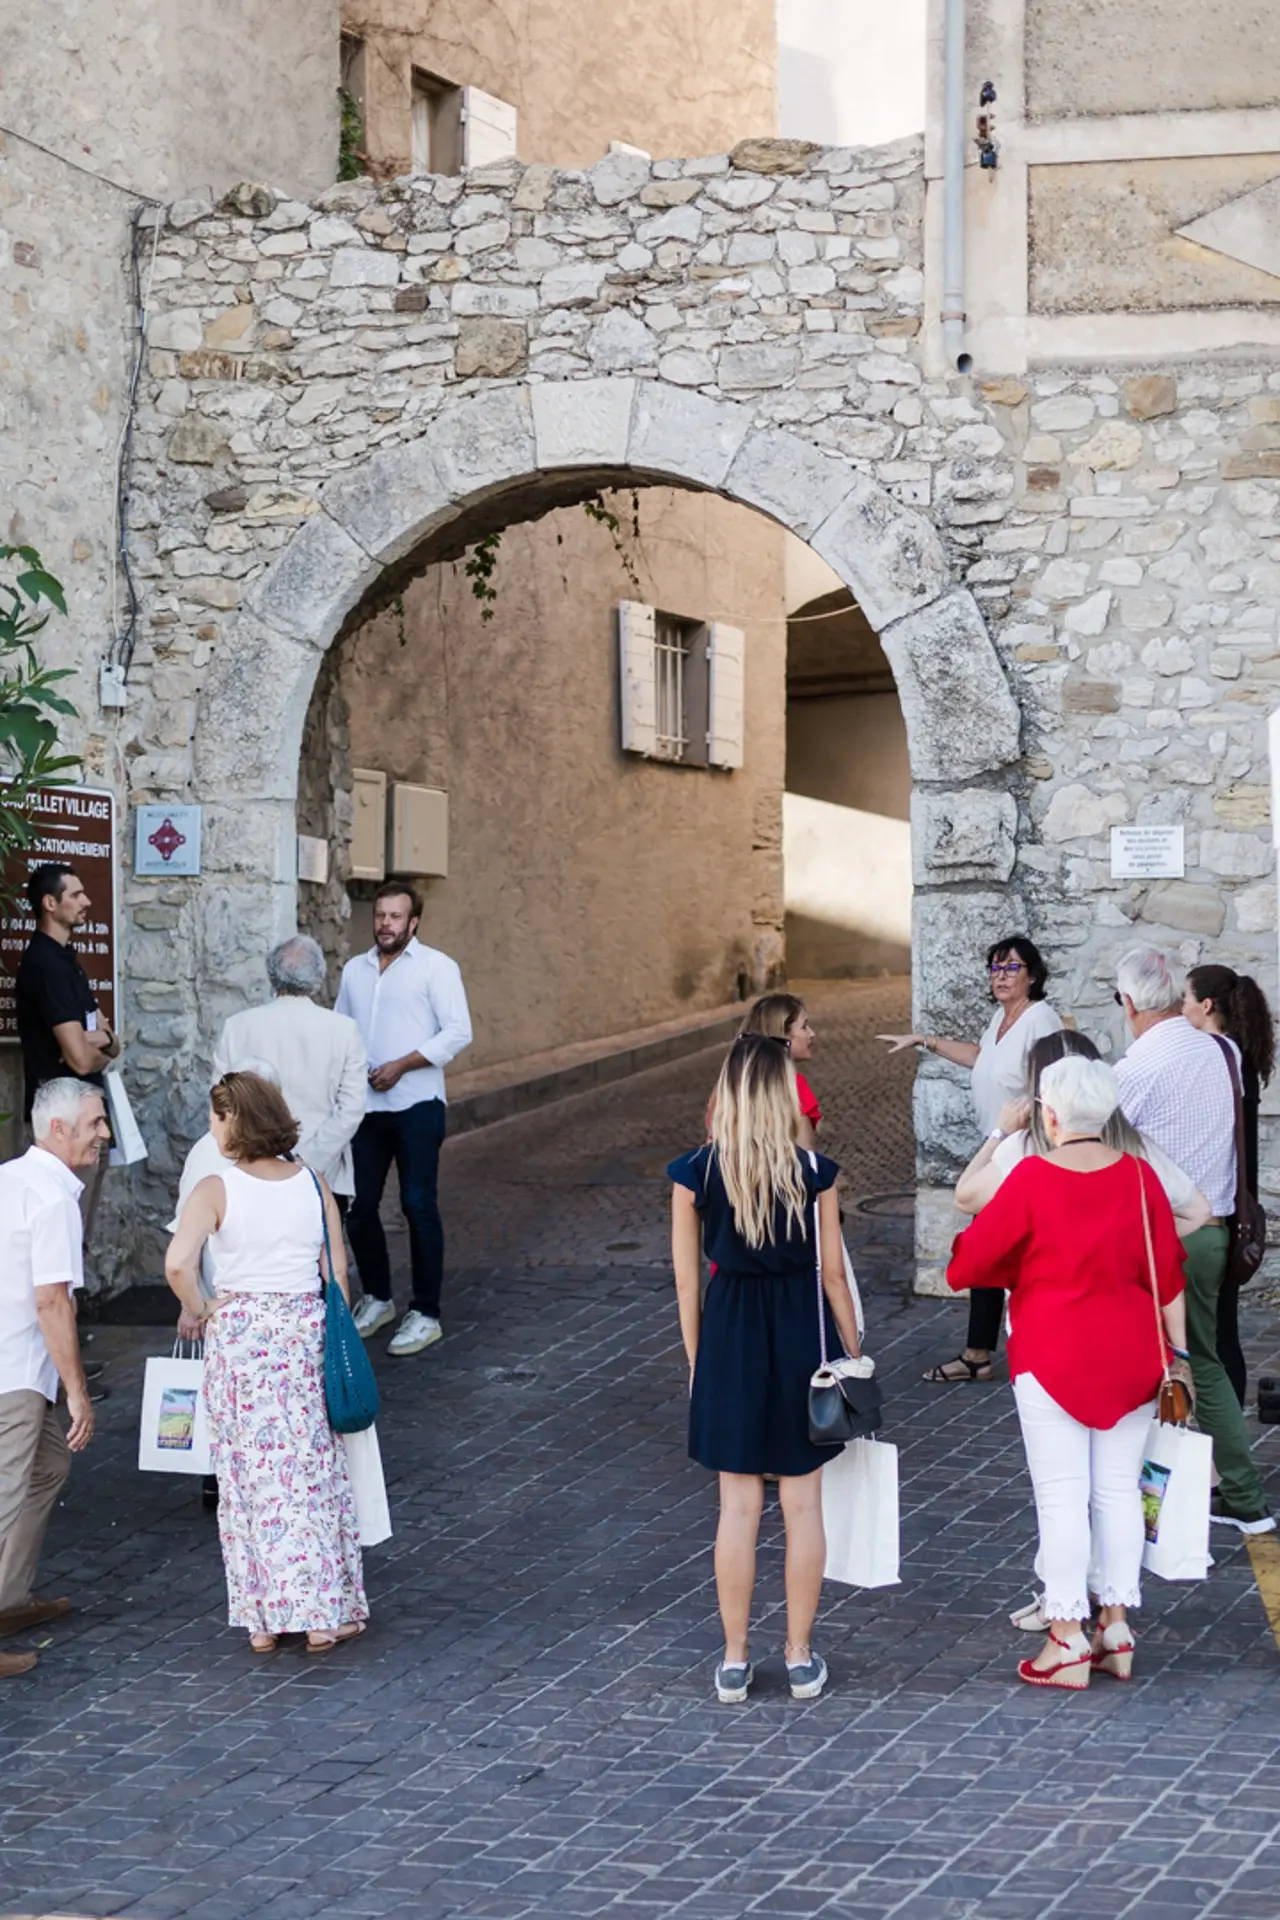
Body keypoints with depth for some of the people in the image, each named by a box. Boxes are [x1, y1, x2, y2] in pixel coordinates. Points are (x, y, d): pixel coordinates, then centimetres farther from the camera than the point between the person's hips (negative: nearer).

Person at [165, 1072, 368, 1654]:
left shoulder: (216, 1189, -10)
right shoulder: (313, 1184, 1)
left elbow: (177, 1263, -23)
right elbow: (337, 1273, 4)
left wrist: (198, 1310, -5)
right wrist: (331, 1338, 15)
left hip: (239, 1331, -2)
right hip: (306, 1329, 2)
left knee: (250, 1474, 7)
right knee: (312, 1472, 10)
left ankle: (263, 1619, 11)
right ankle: (322, 1614, 11)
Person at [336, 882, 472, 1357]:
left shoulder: (436, 967, -4)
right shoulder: (354, 969, 14)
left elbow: (458, 1032, -11)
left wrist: (402, 1065, -16)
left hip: (416, 1106, -5)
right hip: (364, 1106, 5)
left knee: (419, 1206, -5)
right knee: (358, 1205, 7)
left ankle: (426, 1314, 2)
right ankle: (376, 1299, 25)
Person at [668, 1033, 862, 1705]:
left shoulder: (694, 1174, -8)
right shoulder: (814, 1173, -9)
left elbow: (687, 1284, -2)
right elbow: (833, 1274, -3)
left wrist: (697, 1363, 10)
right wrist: (854, 1353, 10)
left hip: (730, 1340, 0)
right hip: (803, 1334, 0)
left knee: (738, 1506, 8)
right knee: (803, 1504, 9)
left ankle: (735, 1660, 14)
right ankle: (801, 1657, 16)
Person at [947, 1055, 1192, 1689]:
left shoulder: (1032, 1178, -13)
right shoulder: (1139, 1177, -1)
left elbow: (971, 1258, -7)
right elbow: (1168, 1275, 2)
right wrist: (1178, 1354, 10)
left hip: (1053, 1360, -4)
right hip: (1130, 1357, 4)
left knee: (1062, 1496, -1)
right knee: (1119, 1487, 10)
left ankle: (1067, 1642, -1)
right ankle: (1117, 1627, 13)